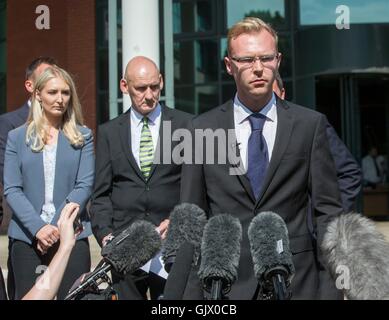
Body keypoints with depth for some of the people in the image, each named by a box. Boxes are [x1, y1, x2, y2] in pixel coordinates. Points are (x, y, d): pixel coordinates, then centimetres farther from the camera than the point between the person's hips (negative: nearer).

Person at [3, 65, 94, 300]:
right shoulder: (17, 137, 8)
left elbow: (84, 186, -1)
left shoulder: (83, 136, 7)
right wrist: (38, 228, -12)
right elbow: (11, 190, 1)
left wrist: (55, 227, -10)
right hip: (26, 237, 1)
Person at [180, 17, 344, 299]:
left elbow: (328, 210, 0)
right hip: (226, 286, 0)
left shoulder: (310, 124, -1)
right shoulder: (202, 129, 0)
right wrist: (192, 291, -1)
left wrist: (330, 289, -5)